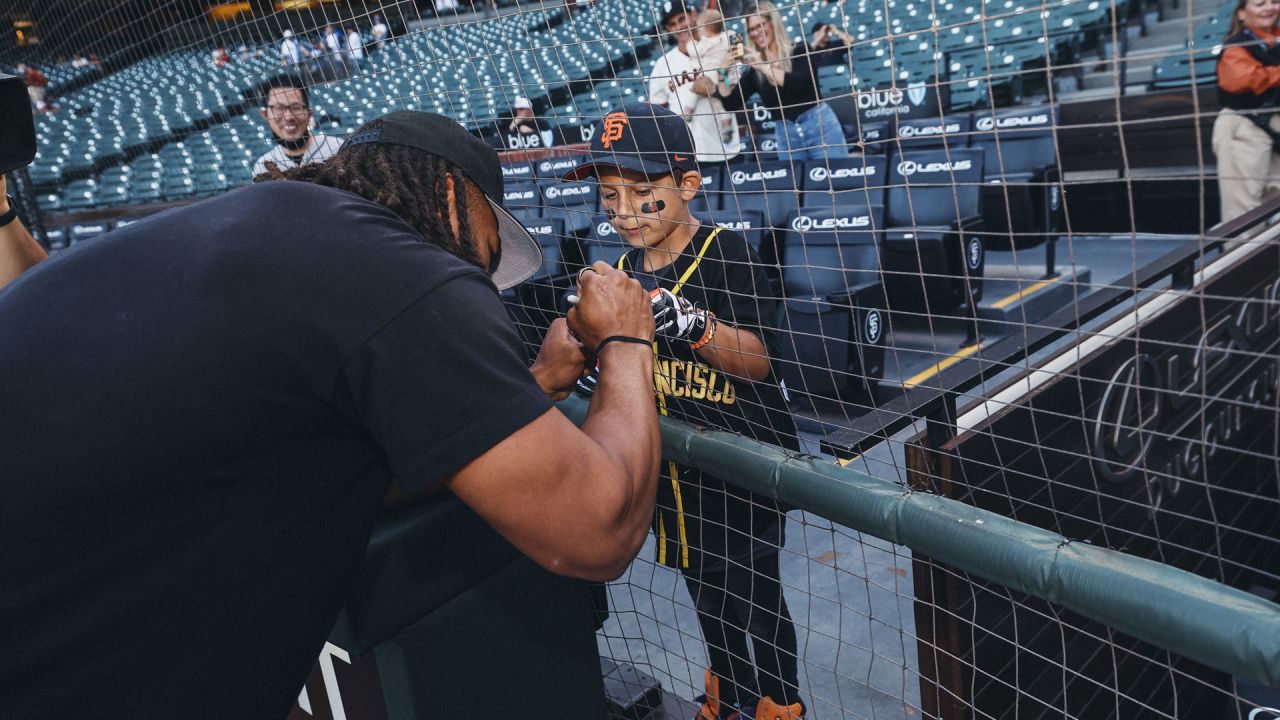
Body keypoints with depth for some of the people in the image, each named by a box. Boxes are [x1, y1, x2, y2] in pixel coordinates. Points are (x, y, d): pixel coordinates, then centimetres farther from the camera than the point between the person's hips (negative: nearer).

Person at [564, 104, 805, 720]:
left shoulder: (727, 251, -17)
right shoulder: (624, 269, 3)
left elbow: (756, 361, -26)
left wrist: (693, 323, -42)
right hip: (673, 464, 7)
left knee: (754, 590, 7)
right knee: (702, 583, 22)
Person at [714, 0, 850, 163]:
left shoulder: (800, 50, -1)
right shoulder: (754, 70, 7)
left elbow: (800, 84, -19)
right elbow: (731, 104, 7)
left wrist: (765, 66, -18)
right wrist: (723, 72, -4)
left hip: (819, 124, -3)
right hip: (785, 135, 3)